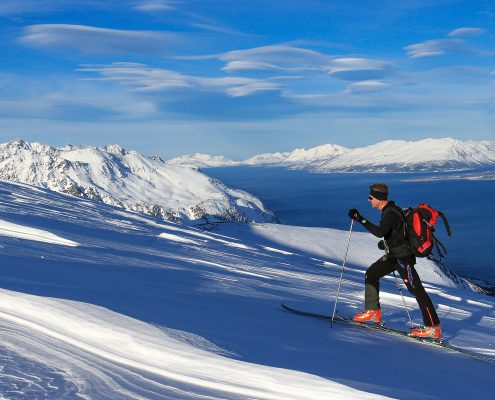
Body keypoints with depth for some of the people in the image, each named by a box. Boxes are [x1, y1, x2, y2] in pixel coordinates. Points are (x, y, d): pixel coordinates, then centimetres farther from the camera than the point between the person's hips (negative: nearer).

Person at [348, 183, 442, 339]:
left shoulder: (390, 214, -22)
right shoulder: (390, 210, 9)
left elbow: (380, 232, -39)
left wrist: (360, 219, -35)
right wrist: (386, 241, 15)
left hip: (403, 257, -11)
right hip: (394, 255, 11)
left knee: (416, 289, -7)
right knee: (371, 274, 15)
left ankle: (433, 327, -3)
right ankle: (373, 312, 23)